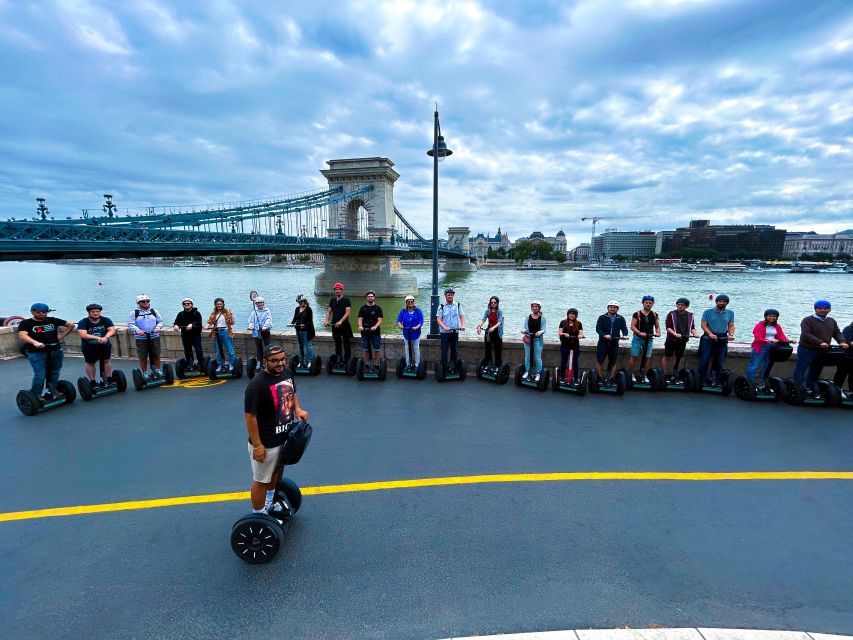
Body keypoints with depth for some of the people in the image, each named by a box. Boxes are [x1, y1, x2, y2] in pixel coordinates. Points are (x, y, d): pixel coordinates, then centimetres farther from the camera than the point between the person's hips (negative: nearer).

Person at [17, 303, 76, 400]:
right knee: (40, 375, -10)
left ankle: (52, 393, 23)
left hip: (56, 351, 4)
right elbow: (22, 335, -18)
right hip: (36, 353, -3)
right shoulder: (26, 323, 0)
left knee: (54, 374, 11)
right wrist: (35, 342, -36)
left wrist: (60, 336, 7)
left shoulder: (53, 320, 9)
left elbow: (71, 325, 16)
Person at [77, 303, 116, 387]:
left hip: (104, 345, 1)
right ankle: (92, 382, 18)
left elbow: (112, 330, -13)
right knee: (90, 363, 8)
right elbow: (83, 335, -22)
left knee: (106, 361, 6)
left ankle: (108, 379, 18)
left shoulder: (106, 320, -3)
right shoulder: (83, 322, -10)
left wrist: (106, 337, -34)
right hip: (89, 347, -1)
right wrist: (98, 338, -33)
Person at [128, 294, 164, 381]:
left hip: (154, 337, 2)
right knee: (143, 357, 2)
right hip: (141, 338, -2)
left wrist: (158, 327, -12)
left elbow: (160, 321, 7)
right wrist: (137, 330, -22)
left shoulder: (154, 311, 8)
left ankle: (158, 370, 21)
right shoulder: (134, 313, 1)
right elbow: (130, 324, -5)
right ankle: (145, 373, 14)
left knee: (156, 355, 7)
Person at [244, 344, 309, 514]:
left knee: (276, 471, 28)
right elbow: (250, 416, -23)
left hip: (285, 436, 8)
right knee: (261, 480, 10)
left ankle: (270, 501, 52)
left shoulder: (287, 373, -4)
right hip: (266, 442, -8)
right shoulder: (257, 385, -27)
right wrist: (257, 445, -20)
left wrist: (297, 408, -3)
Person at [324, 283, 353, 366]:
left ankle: (346, 360, 8)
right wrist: (327, 321, -7)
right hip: (335, 325, 5)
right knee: (337, 344, 10)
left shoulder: (346, 300, -4)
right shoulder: (332, 300, 12)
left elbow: (347, 313, -13)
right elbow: (329, 311, 10)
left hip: (344, 325, -5)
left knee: (346, 344, 1)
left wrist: (340, 322, -25)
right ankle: (338, 361, 16)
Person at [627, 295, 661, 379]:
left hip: (649, 339, 3)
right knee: (634, 356, -4)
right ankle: (630, 373, 6)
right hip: (638, 338, -3)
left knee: (647, 357, 5)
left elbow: (657, 326, 13)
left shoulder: (655, 315, 8)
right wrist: (639, 333, -22)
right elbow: (632, 326, -6)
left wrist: (658, 332, -8)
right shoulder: (637, 314, -3)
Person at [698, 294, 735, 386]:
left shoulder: (730, 313, 9)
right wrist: (710, 334, -19)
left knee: (719, 362, 8)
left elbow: (731, 326, 10)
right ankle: (701, 380, 1)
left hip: (722, 340, 3)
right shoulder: (708, 312, -1)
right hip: (708, 339, -3)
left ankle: (716, 381, 17)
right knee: (704, 361, -5)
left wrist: (731, 334, -10)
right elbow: (703, 324, -5)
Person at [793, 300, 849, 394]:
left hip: (823, 351, 7)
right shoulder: (808, 320, -7)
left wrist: (842, 341, -6)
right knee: (800, 370, -5)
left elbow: (837, 333, 14)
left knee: (815, 372, 13)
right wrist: (820, 342, -26)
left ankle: (809, 389, 22)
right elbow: (806, 334, -17)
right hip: (807, 350, -7)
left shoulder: (832, 321, 16)